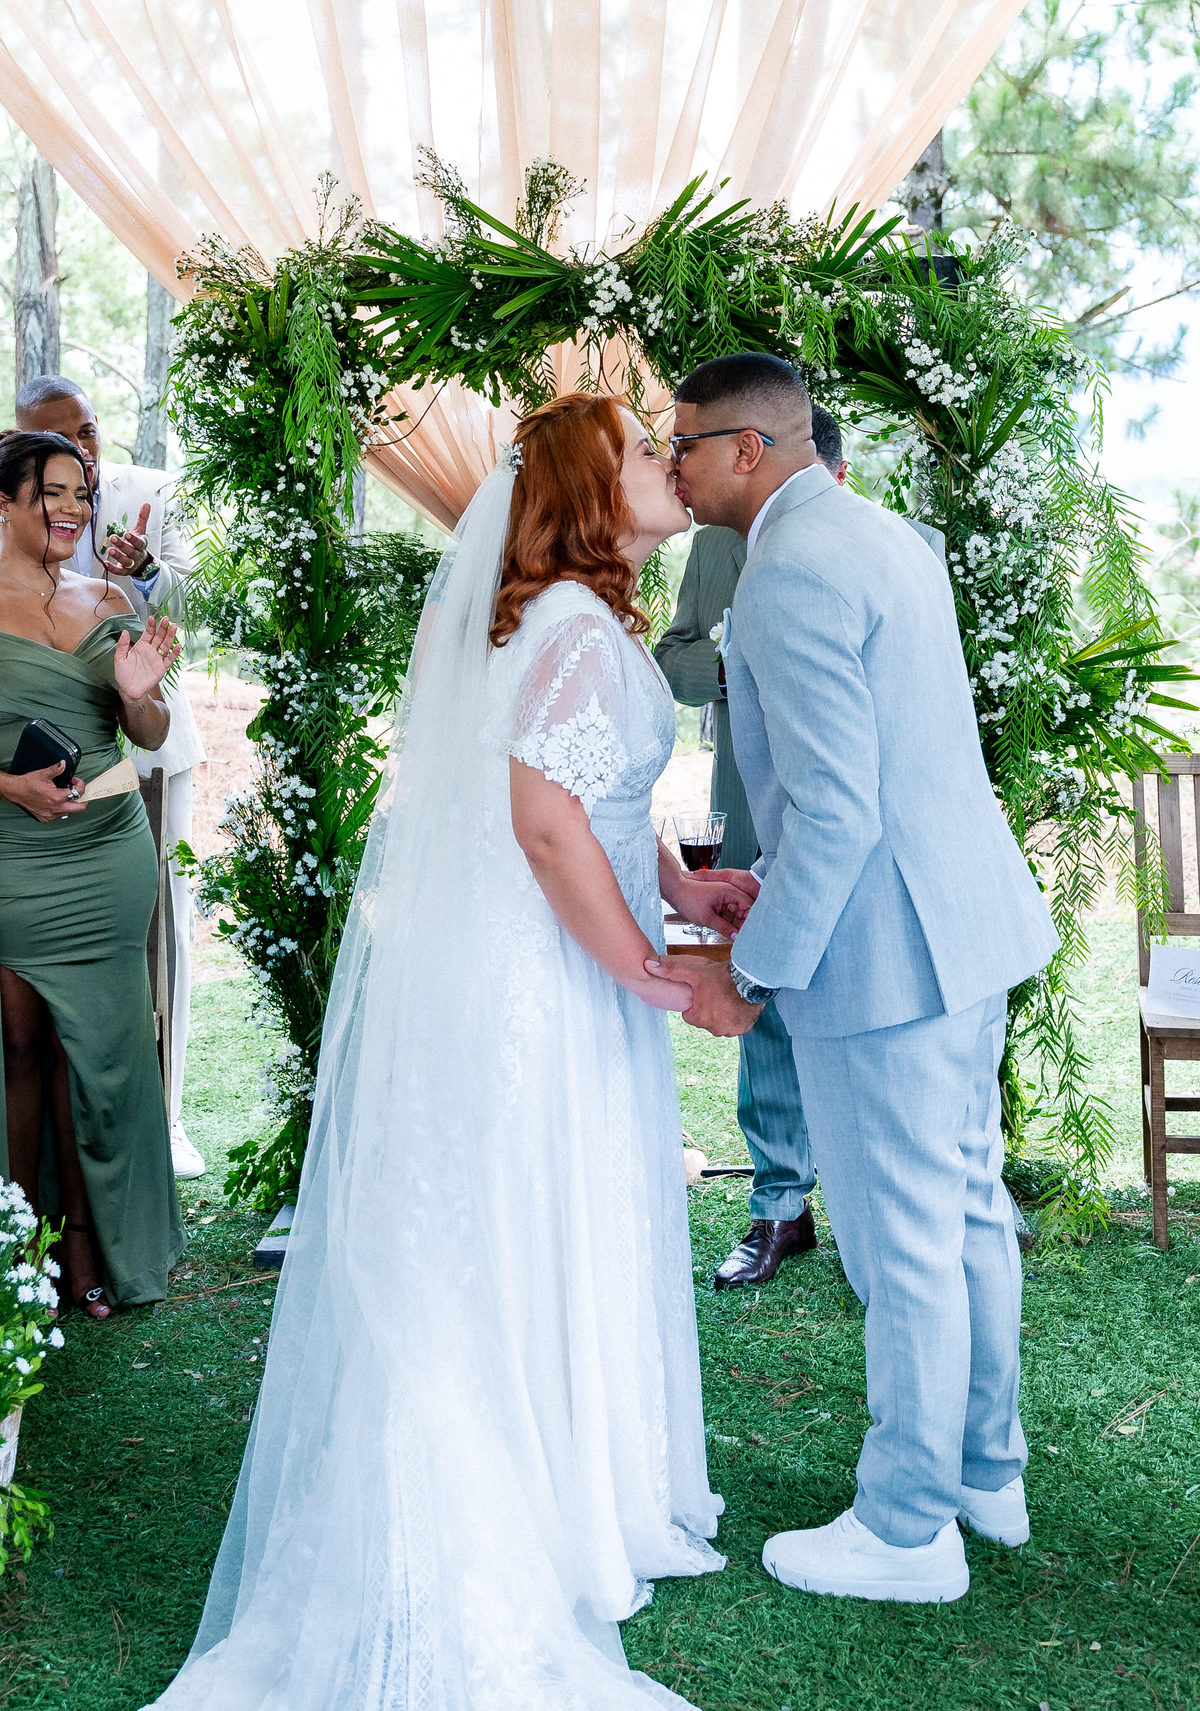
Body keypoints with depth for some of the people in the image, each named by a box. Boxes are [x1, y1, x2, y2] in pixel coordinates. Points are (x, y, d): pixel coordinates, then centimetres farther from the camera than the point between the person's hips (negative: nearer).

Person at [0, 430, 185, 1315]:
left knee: (94, 1044, 6)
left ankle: (90, 1240, 16)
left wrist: (143, 693, -8)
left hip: (110, 859, 4)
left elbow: (152, 734, 13)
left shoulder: (108, 606, 9)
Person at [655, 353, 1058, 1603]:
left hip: (883, 950, -10)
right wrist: (777, 883, 20)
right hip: (967, 924, 10)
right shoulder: (886, 538, 13)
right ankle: (988, 1473, 37)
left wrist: (753, 971, -15)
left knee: (902, 1246, 3)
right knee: (969, 1209, 20)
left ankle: (908, 1530, 20)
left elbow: (835, 809, -24)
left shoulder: (792, 571, -19)